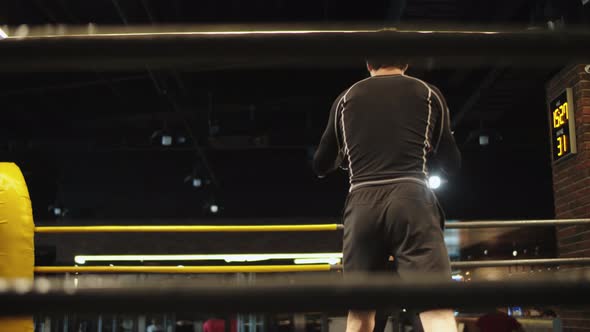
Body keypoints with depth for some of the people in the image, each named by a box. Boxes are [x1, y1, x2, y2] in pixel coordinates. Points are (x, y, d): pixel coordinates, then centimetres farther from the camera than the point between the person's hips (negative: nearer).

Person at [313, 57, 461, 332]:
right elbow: (452, 164, 19)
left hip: (362, 204, 2)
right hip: (412, 200, -2)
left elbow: (321, 166, 23)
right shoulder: (429, 94, 14)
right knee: (437, 307, -10)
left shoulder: (345, 99, 17)